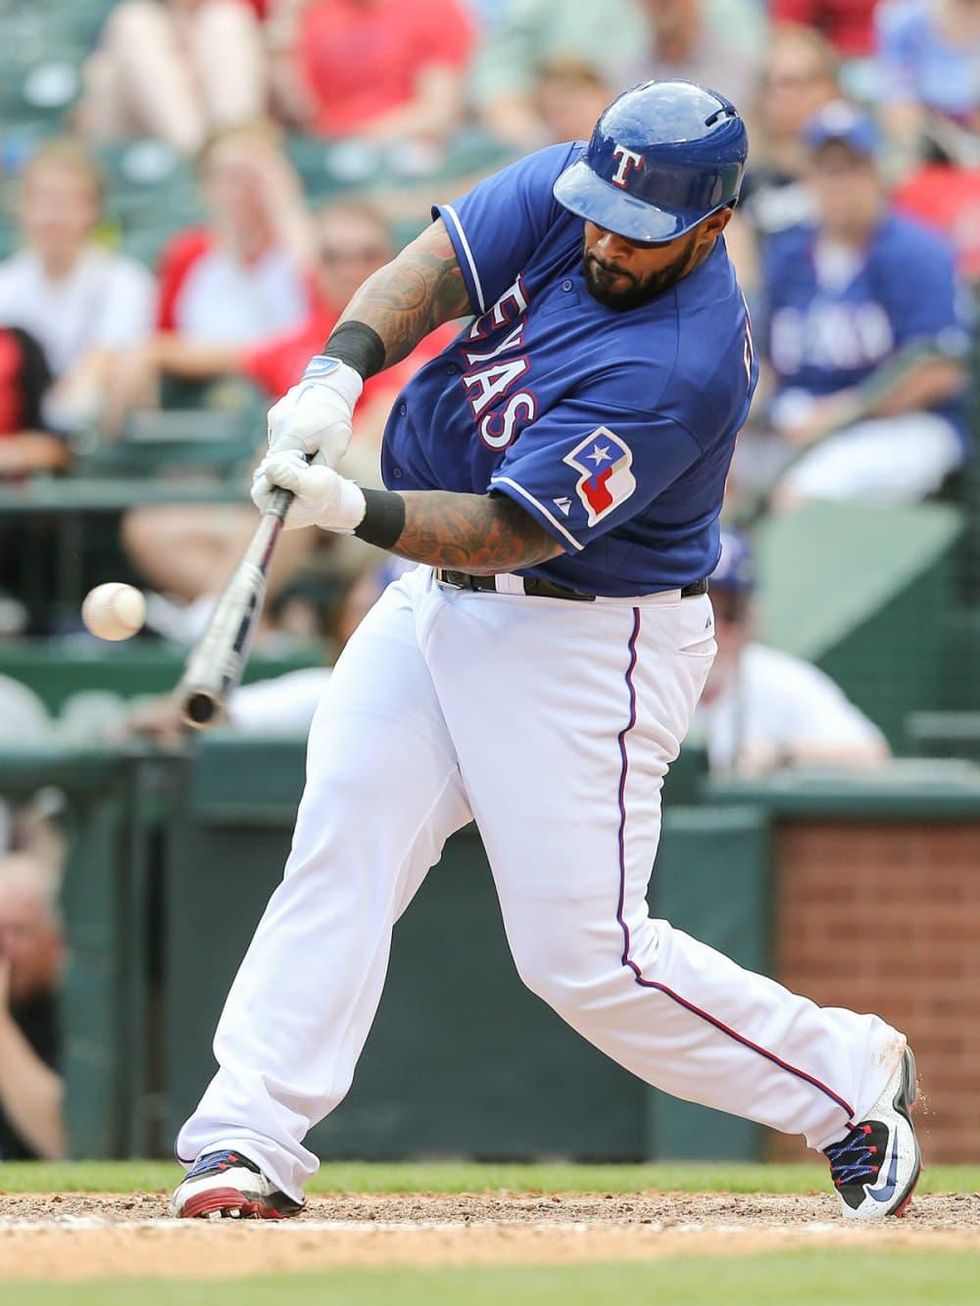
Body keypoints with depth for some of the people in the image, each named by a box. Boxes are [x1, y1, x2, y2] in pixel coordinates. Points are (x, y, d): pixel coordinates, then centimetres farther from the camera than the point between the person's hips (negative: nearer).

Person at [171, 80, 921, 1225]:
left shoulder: (681, 368, -29)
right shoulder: (566, 194, -7)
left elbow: (509, 529, -29)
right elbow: (433, 270, -13)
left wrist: (359, 513, -40)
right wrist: (339, 370, -31)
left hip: (586, 644, -7)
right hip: (435, 607, 7)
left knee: (583, 955, -5)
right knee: (338, 848, -7)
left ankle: (846, 1079, 14)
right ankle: (247, 1137, -8)